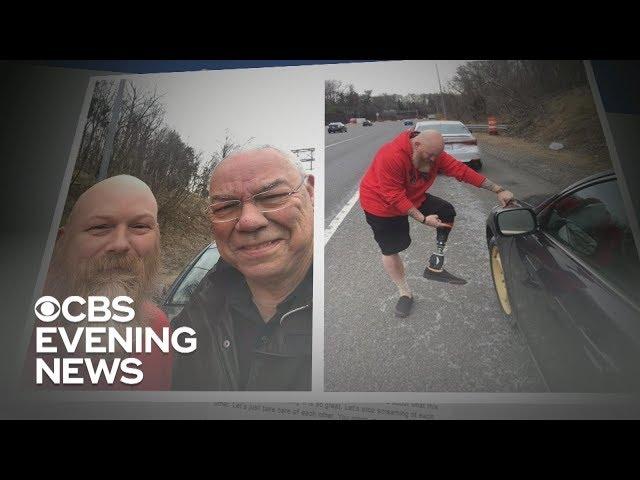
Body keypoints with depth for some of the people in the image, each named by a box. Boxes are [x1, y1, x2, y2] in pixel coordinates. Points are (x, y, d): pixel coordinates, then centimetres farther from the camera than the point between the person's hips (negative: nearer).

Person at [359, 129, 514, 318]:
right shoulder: (391, 156, -35)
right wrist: (423, 219, -31)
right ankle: (405, 293, 21)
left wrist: (498, 190, -14)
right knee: (390, 251, 1)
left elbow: (462, 171, -13)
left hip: (413, 198, 7)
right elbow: (395, 196, -32)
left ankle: (435, 266, 3)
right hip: (381, 205, -7)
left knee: (447, 212, -3)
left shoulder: (434, 153, -14)